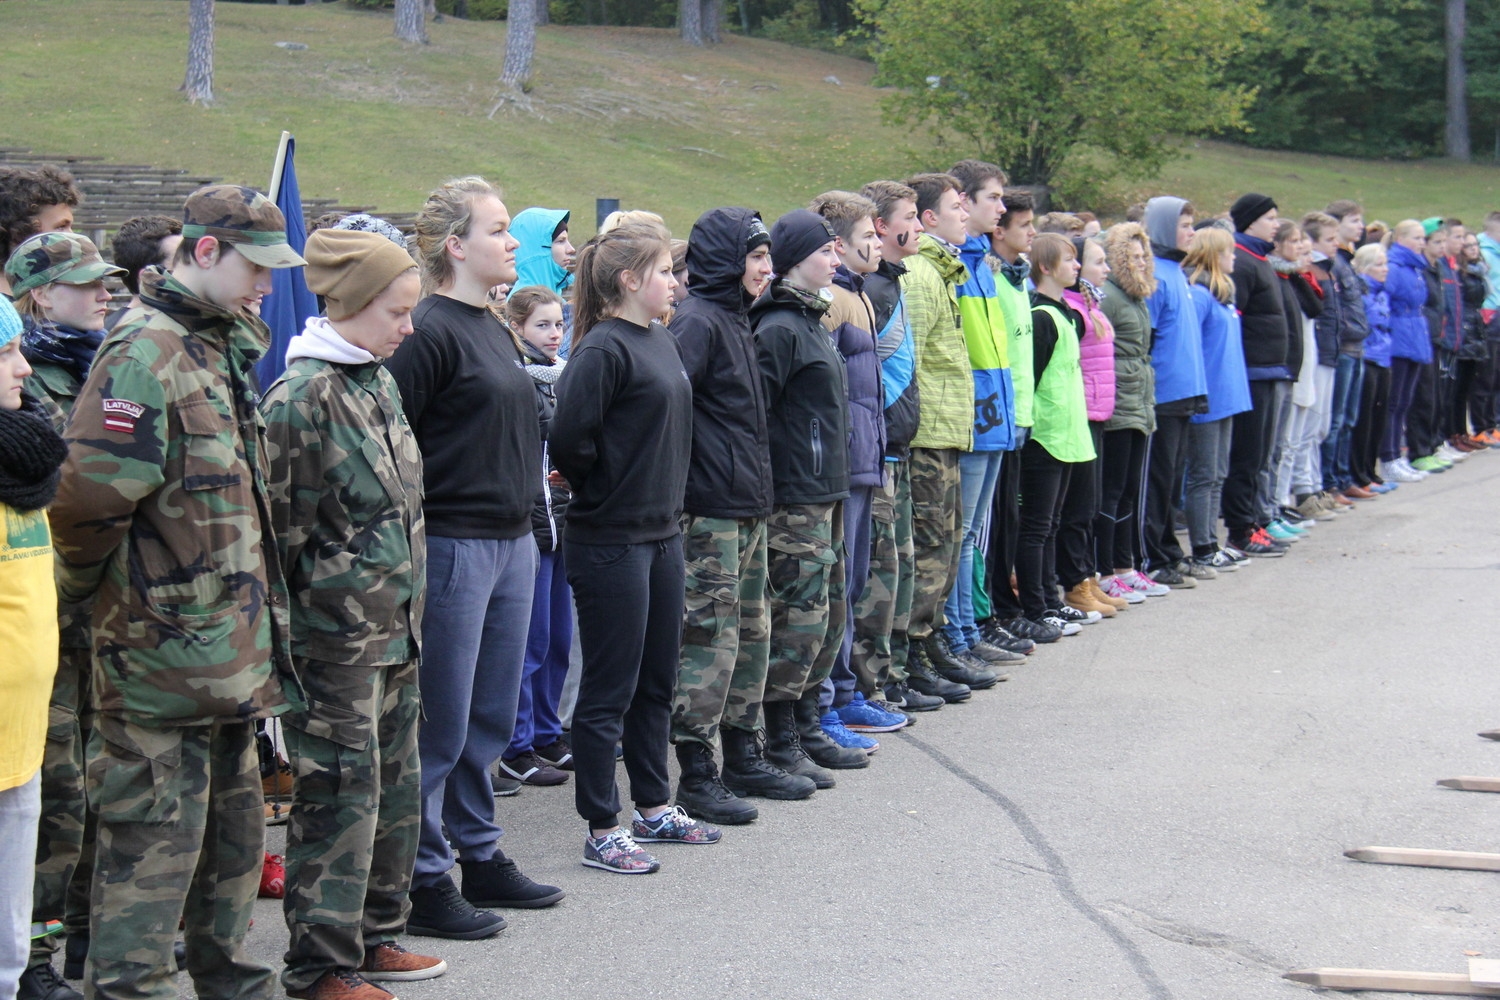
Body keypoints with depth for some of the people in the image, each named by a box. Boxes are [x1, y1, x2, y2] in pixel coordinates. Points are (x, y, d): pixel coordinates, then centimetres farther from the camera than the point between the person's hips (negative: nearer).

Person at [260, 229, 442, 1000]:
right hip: (337, 636, -9)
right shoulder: (303, 396, -15)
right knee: (340, 795, -3)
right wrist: (291, 632, -13)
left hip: (395, 626, 9)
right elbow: (282, 527, -15)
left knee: (396, 788, 15)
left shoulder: (380, 382, 12)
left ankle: (375, 935, 28)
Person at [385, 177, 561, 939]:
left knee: (491, 718, 16)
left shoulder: (492, 328, 14)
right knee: (441, 726, -1)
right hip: (452, 546, -9)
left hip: (511, 543, 9)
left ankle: (480, 856, 27)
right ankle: (423, 882, 8)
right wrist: (411, 542, -17)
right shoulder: (429, 331, -14)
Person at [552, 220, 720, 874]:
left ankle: (654, 808, 31)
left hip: (662, 534, 9)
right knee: (609, 690, 0)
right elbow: (569, 440, -22)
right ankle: (602, 831, 9)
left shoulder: (662, 342, 11)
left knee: (657, 680, 17)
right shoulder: (603, 349, -17)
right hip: (610, 543, -9)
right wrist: (603, 491, -7)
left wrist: (662, 496, 12)